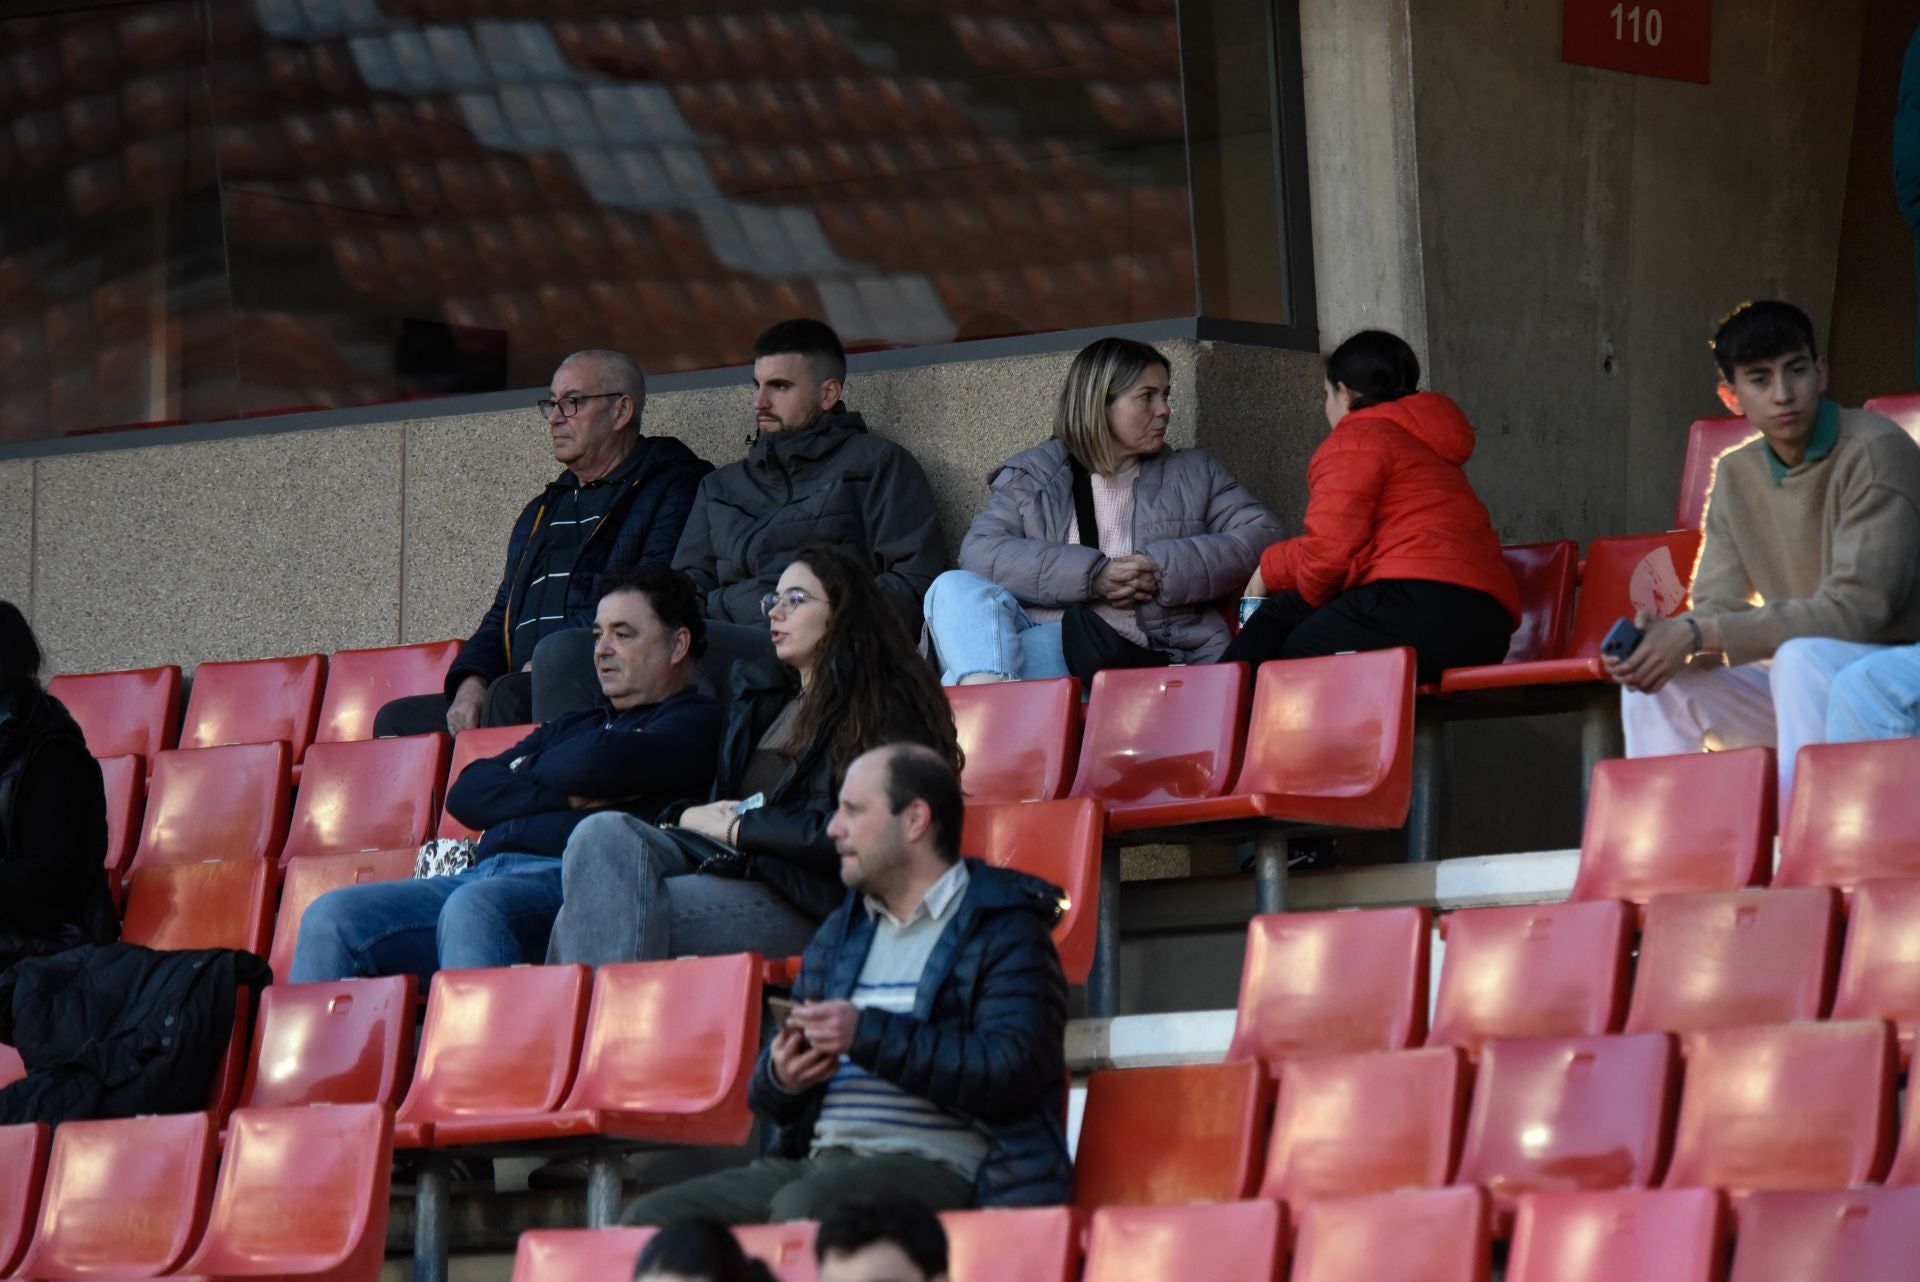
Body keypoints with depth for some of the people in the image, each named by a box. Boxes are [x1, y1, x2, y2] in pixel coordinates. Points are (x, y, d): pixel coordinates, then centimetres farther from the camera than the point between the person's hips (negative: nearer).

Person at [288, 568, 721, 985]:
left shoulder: (694, 722, 11)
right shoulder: (571, 726, 34)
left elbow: (596, 766, -8)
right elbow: (467, 793, 20)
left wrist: (537, 768, 15)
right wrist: (564, 795, 4)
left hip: (568, 879, -8)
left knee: (472, 909, -39)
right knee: (331, 916, -12)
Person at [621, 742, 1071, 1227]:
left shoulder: (1003, 931, 2)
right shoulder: (839, 932, 26)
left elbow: (1009, 1072, -15)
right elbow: (769, 1096, 28)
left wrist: (869, 1036, -14)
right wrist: (780, 1076, 2)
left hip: (937, 1165, -7)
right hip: (816, 1160, 8)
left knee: (804, 1207, -38)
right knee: (653, 1219, -14)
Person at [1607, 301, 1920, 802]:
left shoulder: (1877, 453, -14)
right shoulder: (1737, 475, 9)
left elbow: (1856, 610, -23)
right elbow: (1718, 606, 3)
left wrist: (1698, 635, -26)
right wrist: (1675, 638, -23)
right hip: (1806, 689, 7)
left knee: (1802, 660, -35)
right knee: (1656, 678, -8)